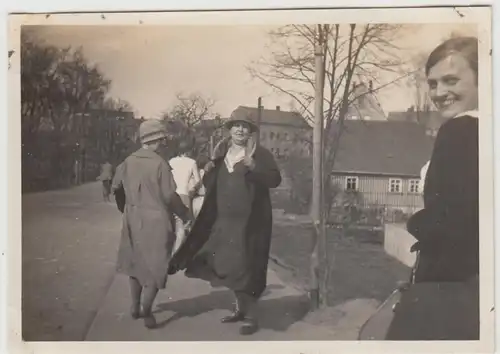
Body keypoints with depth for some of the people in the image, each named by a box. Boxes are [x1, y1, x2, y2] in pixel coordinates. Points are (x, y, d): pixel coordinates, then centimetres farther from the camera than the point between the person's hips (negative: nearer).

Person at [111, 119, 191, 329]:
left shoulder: (129, 161, 1)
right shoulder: (159, 164, -17)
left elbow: (116, 188, 9)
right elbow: (170, 196, -16)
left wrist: (125, 208, 26)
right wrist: (185, 216, -2)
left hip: (133, 220, 6)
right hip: (155, 221, -6)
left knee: (136, 262, 20)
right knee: (155, 266, 6)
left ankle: (135, 307, 29)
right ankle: (146, 312, 5)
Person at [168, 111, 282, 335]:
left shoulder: (261, 154, -5)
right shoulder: (222, 154, 12)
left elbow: (275, 179, -16)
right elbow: (210, 185, 17)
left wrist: (254, 167, -30)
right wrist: (208, 172, -4)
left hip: (250, 222, -6)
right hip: (224, 221, 6)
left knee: (246, 267, -4)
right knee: (229, 266, 14)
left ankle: (250, 316, 9)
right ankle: (241, 308, 31)